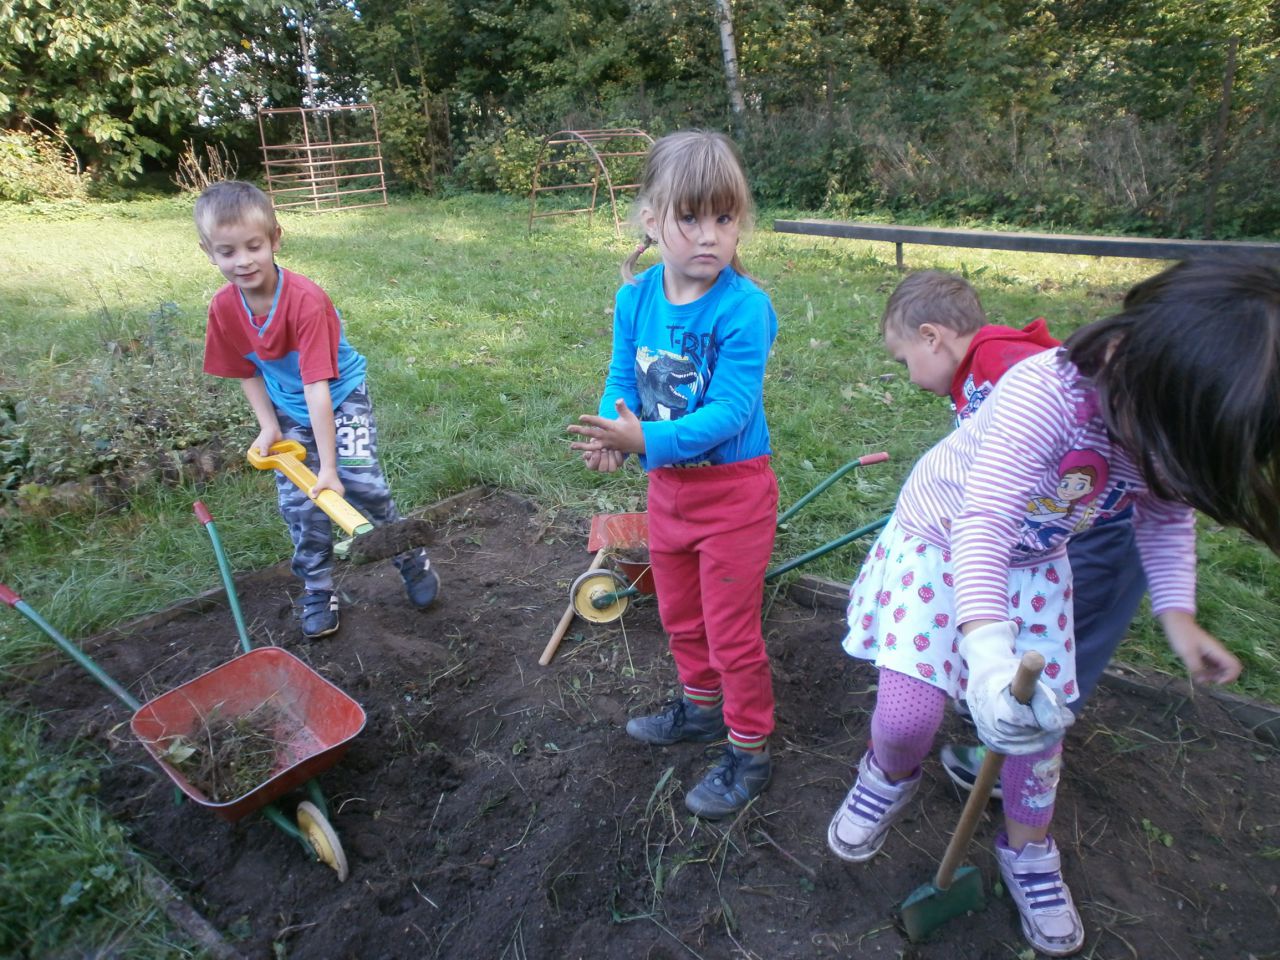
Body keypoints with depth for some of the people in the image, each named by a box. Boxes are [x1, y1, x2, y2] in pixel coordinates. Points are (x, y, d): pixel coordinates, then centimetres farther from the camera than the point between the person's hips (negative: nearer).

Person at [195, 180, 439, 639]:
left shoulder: (305, 300, -31)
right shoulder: (223, 308, -14)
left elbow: (317, 387, -34)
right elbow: (247, 372, 4)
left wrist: (329, 465, -34)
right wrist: (268, 426, -5)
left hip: (341, 396, -4)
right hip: (289, 411, 5)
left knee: (360, 481, -15)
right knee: (297, 503, 2)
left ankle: (412, 559, 10)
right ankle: (317, 590, 21)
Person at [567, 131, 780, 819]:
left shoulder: (743, 308, -23)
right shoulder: (635, 298, -5)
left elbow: (729, 411, -27)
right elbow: (623, 378, -1)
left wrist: (644, 439, -36)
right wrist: (609, 432, -21)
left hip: (734, 489, -6)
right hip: (667, 484, 7)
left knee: (732, 629, 7)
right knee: (679, 614, 25)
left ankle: (750, 751, 30)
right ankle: (701, 706, 51)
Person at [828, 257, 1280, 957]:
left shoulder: (1174, 426, -16)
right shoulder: (1048, 389, -38)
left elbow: (1167, 517, 4)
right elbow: (983, 523, -43)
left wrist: (1177, 613, -11)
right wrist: (990, 655, -55)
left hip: (1033, 564, 5)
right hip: (941, 541, -5)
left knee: (1038, 720, 8)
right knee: (905, 720, -11)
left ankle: (1027, 853, 37)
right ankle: (890, 775, 27)